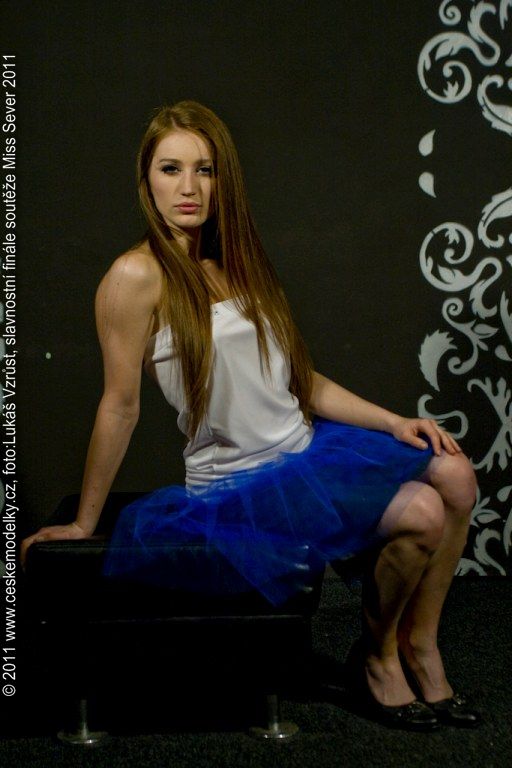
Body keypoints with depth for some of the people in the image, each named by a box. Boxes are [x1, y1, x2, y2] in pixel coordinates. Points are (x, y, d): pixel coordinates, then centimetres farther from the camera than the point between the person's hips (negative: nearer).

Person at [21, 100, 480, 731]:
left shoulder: (237, 262, 9)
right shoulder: (138, 276, -14)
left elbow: (299, 377, 11)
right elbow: (120, 406, -12)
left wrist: (393, 422, 4)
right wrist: (83, 524, -5)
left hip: (309, 445, 8)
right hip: (239, 485, -7)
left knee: (455, 475, -4)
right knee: (420, 514, -17)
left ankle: (419, 645, 13)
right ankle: (377, 652, 11)